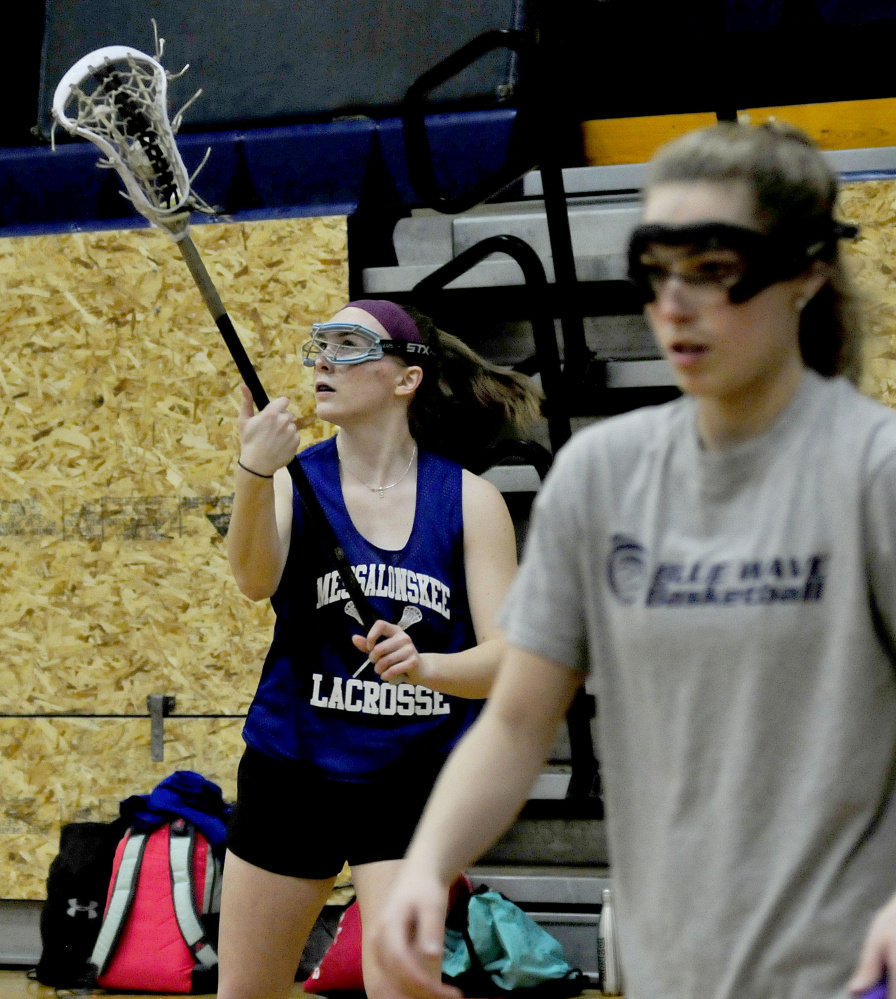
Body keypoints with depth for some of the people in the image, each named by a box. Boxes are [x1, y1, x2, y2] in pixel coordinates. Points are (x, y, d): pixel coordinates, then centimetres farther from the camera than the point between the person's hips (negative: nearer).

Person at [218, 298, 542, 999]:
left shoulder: (470, 499, -3)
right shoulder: (293, 479, -2)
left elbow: (507, 657, -10)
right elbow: (256, 579, -23)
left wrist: (425, 667, -31)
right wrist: (254, 473, -42)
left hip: (416, 777, -2)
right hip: (292, 769, 2)